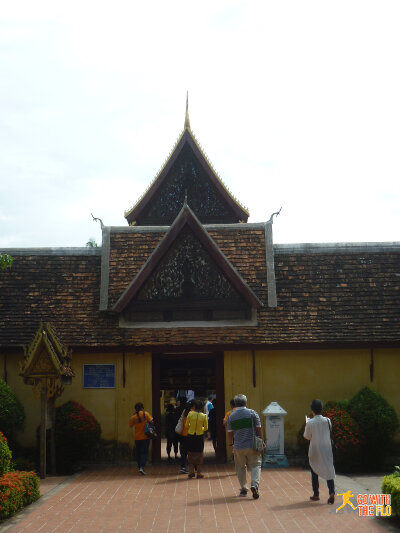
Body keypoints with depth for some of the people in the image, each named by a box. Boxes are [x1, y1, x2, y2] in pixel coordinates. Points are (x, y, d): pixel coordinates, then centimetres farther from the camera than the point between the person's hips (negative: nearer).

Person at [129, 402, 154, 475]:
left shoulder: (133, 417, 0)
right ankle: (142, 467, -18)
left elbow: (131, 425, 9)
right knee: (144, 452, -2)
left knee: (138, 453, 15)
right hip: (145, 437, -3)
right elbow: (151, 421, -13)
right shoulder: (145, 414, -8)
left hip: (137, 438, 3)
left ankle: (140, 467, 24)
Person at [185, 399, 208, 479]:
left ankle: (191, 471, 12)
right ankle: (198, 473, 12)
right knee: (199, 454, 9)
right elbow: (206, 428, -1)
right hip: (200, 436, 0)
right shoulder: (204, 416, -9)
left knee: (191, 454, 13)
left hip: (191, 436, 0)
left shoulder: (190, 414, -9)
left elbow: (186, 425, 0)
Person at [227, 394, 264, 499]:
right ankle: (254, 485, -15)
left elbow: (230, 433, 4)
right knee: (255, 465, 5)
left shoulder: (231, 416, 1)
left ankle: (244, 489, 17)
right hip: (252, 446, -1)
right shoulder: (252, 413, -3)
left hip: (238, 447, 1)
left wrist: (230, 444, 18)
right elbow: (259, 429, -1)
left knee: (241, 467, 13)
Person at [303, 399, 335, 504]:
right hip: (327, 449, 2)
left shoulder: (310, 422, -13)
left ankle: (316, 494, 17)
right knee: (328, 470, 4)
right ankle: (331, 492, -13)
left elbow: (307, 436, -2)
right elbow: (329, 433, 10)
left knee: (314, 472, 12)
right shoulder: (327, 421, -4)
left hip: (315, 450, -2)